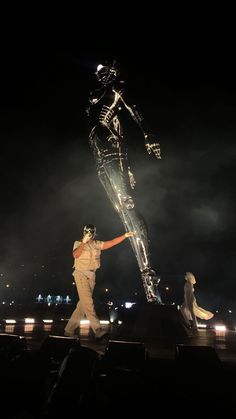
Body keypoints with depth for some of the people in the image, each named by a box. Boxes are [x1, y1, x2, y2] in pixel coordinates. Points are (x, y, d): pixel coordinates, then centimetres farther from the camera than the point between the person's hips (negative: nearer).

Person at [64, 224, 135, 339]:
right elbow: (75, 255, -22)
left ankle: (70, 329, 19)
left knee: (83, 303, 8)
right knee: (88, 302, -13)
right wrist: (84, 242, -28)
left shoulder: (97, 244, 8)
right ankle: (97, 329, -16)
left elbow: (112, 242, 2)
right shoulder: (78, 243, -2)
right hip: (81, 274, -5)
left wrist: (125, 236, -6)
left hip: (91, 275, 5)